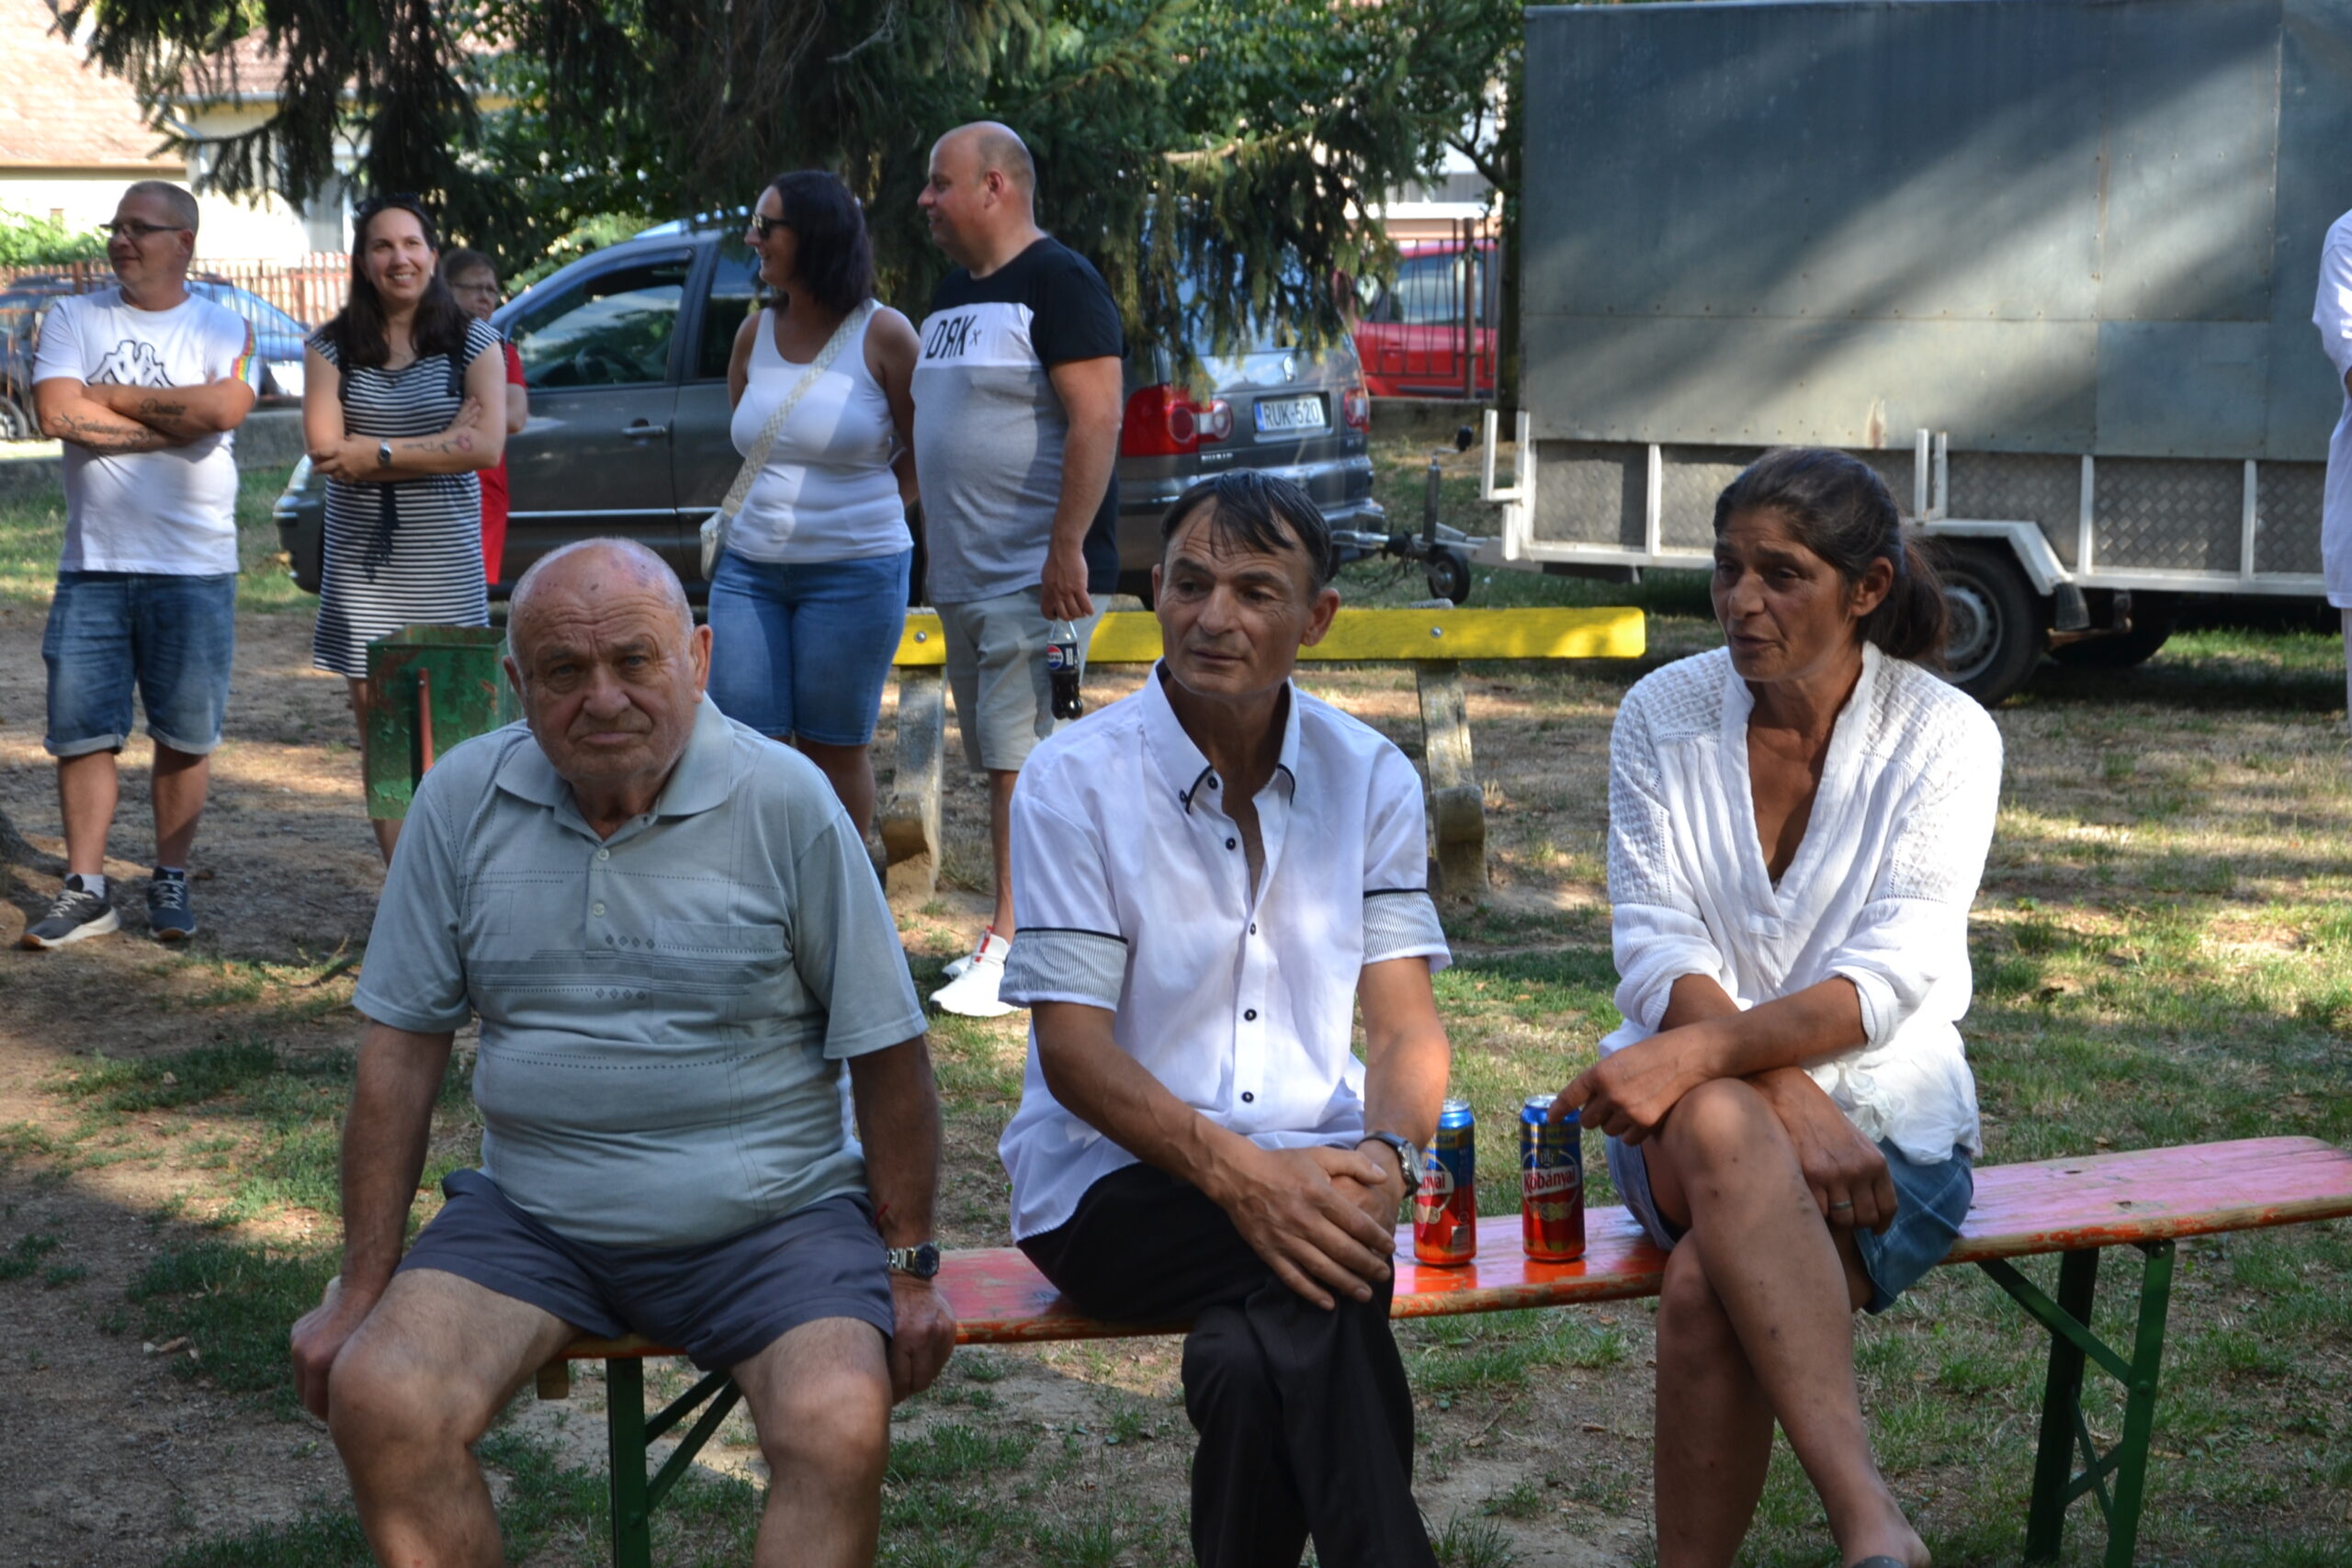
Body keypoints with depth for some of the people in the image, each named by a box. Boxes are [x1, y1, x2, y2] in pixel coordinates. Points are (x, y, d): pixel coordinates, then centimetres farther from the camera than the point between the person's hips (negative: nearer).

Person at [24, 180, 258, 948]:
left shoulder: (224, 329, 3)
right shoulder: (74, 318, 6)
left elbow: (224, 407, -18)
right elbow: (56, 412, -10)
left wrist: (108, 396, -9)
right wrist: (175, 421, -10)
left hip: (194, 567, -1)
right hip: (93, 563, 1)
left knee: (185, 734, 5)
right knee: (82, 731, 2)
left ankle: (171, 882, 18)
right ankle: (86, 891, 10)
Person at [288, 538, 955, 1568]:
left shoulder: (785, 802, -7)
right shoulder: (464, 799, 0)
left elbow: (885, 1052, -1)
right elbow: (401, 1052, 4)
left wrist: (909, 1269, 1)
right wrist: (363, 1290, 3)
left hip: (769, 1214, -2)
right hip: (532, 1212, 3)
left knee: (840, 1431, -28)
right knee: (377, 1401, -22)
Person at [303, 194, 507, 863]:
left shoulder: (473, 342, 4)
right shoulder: (332, 347, 6)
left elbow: (485, 445, -9)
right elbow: (324, 446, -7)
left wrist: (378, 454, -11)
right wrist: (437, 444, -8)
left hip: (446, 561, -1)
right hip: (363, 561, 1)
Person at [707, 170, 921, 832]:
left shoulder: (882, 333, -5)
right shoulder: (756, 333, 8)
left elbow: (925, 448, 2)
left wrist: (871, 510, 3)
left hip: (853, 572, -4)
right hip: (749, 568, 5)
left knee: (834, 748, 4)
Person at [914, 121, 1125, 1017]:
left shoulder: (1058, 283, -9)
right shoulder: (954, 293, 19)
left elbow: (1097, 419, -18)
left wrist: (1067, 549, -23)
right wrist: (935, 553, 21)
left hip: (1037, 574, -9)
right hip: (965, 575, 9)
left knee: (1021, 757, -11)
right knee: (1002, 763, 10)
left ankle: (1015, 946, -10)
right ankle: (1029, 928, 16)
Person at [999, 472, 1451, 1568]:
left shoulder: (1370, 779, 7)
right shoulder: (1075, 780, -4)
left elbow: (1404, 1023, 3)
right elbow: (1072, 1049, -10)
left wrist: (1386, 1153, -21)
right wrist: (1237, 1171, -25)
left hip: (1311, 1174, 2)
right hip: (1115, 1181, -2)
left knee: (1264, 1364, -32)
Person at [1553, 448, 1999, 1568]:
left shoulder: (1944, 737, -4)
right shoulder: (1663, 715, 2)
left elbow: (1885, 980, -15)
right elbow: (1658, 955, -6)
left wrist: (1700, 1051, -31)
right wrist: (1793, 1106, -22)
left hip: (1887, 1121, -1)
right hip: (1695, 1109, 1)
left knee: (1707, 1285, -34)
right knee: (1722, 1126, -37)